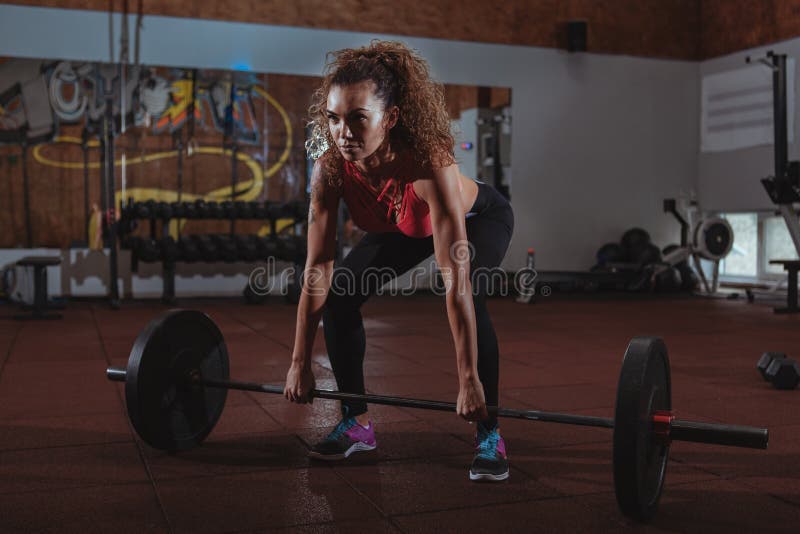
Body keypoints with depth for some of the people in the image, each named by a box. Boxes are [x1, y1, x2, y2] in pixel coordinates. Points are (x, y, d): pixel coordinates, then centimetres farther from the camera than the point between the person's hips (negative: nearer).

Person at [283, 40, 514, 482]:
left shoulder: (429, 163, -43)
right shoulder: (330, 168, -30)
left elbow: (456, 281, -44)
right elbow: (317, 270, -24)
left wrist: (468, 379, -43)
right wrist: (300, 363, -22)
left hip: (477, 219, -4)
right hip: (403, 227, 5)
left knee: (468, 297, -32)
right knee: (339, 296, -11)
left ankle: (489, 436, -15)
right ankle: (356, 423, 6)